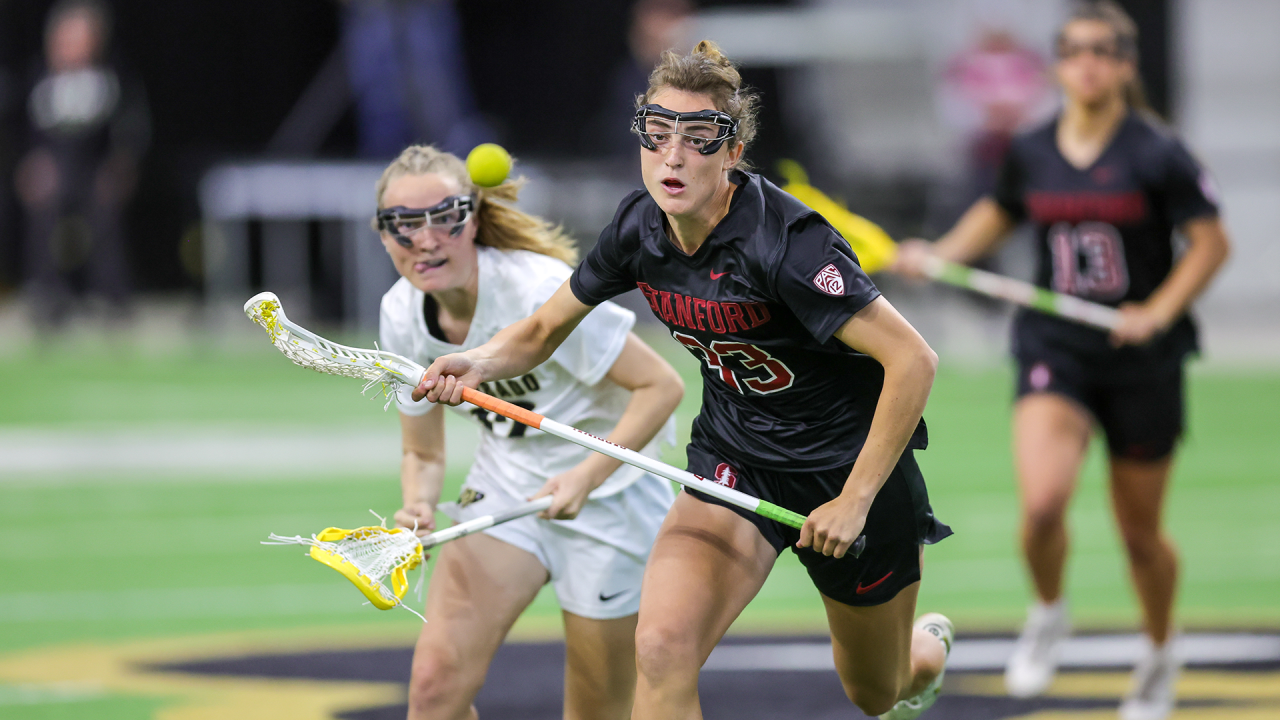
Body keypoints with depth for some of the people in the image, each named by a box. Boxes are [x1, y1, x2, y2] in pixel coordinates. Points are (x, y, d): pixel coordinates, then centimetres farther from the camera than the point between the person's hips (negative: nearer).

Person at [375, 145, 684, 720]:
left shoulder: (541, 290, -26)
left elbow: (661, 385, -21)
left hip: (604, 493, -5)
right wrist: (418, 508, -18)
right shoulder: (402, 315, -7)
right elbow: (423, 453, 4)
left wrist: (586, 476, -30)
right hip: (504, 488, 5)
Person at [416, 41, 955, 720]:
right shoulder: (639, 226, -10)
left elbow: (912, 360, -29)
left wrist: (854, 501, -26)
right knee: (660, 650, -23)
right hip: (733, 460, 4)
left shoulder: (785, 241, -29)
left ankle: (929, 644, 57)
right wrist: (477, 364, -18)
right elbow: (540, 332, 4)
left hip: (850, 467, -4)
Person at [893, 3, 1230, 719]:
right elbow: (998, 214, 21)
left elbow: (1211, 242, -6)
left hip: (1141, 357, -2)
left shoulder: (1158, 153, -9)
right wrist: (939, 254, 5)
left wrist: (1158, 311, -18)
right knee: (1043, 503, -22)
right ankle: (1049, 615, 9)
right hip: (1056, 345, 2)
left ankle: (1161, 654, 38)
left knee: (1140, 533, 10)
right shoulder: (1032, 152, 2)